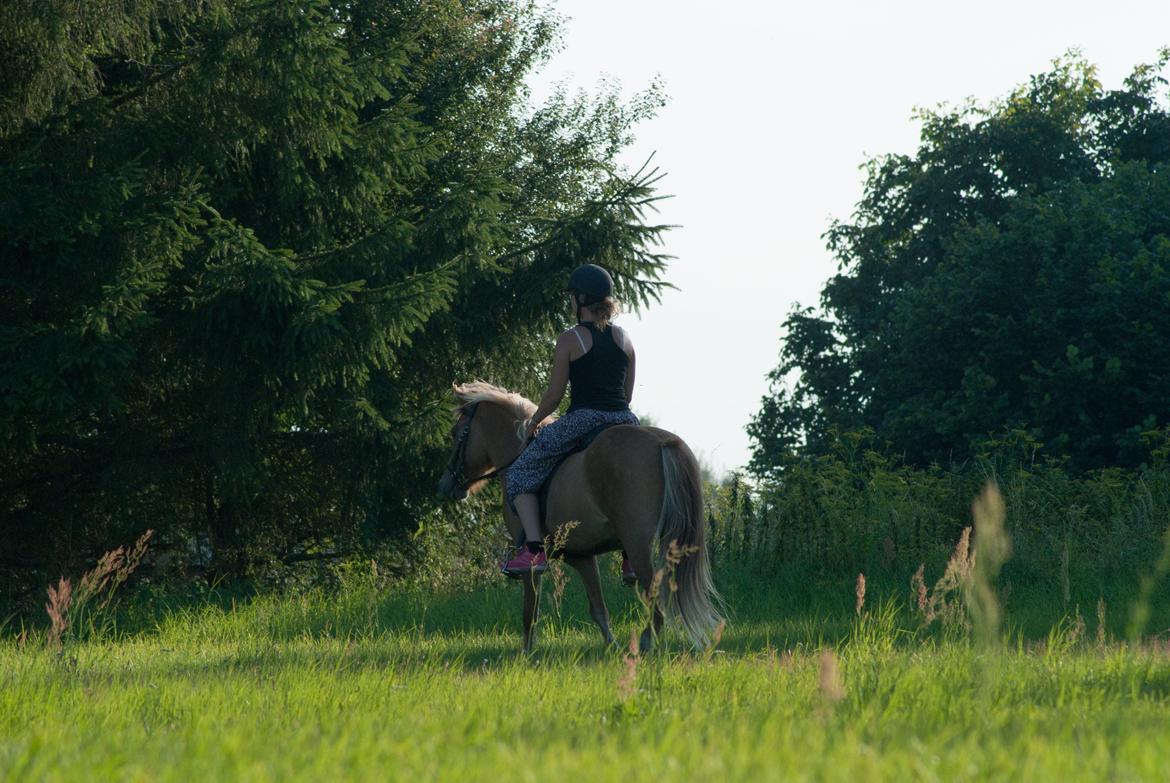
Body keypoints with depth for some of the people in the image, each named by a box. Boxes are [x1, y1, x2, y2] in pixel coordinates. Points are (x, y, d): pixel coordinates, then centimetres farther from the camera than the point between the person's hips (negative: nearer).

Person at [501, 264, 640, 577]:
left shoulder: (570, 340, -3)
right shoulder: (624, 338, 12)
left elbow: (554, 395, -2)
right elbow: (628, 394, 15)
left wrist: (533, 421, 14)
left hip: (582, 420, -5)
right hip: (624, 420, 5)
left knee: (520, 472, 8)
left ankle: (534, 548, -8)